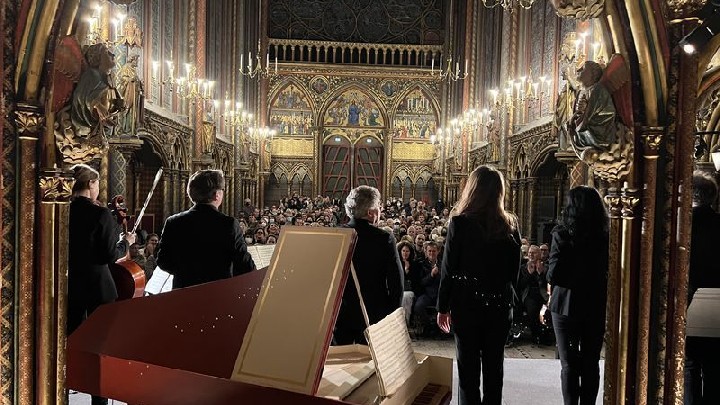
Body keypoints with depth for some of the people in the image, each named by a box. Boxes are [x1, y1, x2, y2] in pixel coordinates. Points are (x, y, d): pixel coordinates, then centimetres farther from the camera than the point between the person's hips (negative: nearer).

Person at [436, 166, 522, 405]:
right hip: (500, 304, 3)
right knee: (494, 366, 14)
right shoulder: (510, 224, -1)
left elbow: (448, 268, -9)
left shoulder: (460, 222, -12)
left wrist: (443, 307, 0)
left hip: (467, 302, -3)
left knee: (468, 367, 8)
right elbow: (515, 269, 6)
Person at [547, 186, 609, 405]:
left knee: (569, 364, 7)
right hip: (597, 306, 3)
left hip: (567, 306, -3)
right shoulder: (606, 236, -5)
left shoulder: (562, 235, -15)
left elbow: (554, 276, -18)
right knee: (591, 363, 15)